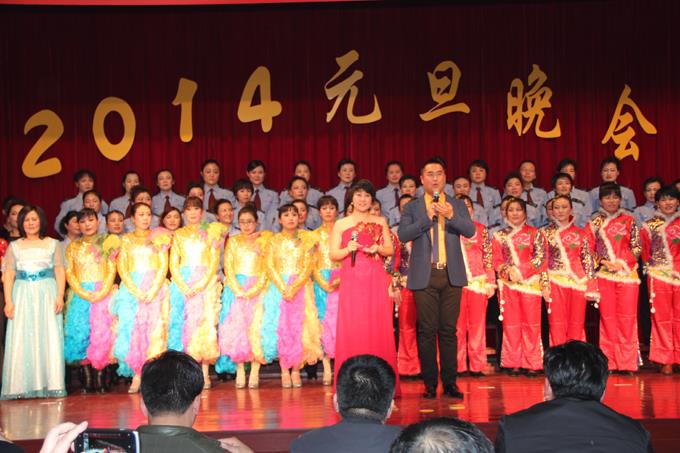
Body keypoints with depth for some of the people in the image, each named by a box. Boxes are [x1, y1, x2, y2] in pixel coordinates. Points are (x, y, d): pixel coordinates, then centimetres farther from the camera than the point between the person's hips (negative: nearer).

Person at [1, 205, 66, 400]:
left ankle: (50, 385, -1)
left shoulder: (53, 244, 10)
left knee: (49, 338, -4)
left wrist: (60, 296, -8)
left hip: (47, 295, -1)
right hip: (22, 296, 1)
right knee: (21, 341, -4)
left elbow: (59, 271, 5)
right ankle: (22, 387, -3)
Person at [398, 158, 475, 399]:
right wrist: (427, 217, -15)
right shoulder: (412, 207, 8)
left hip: (452, 276, 1)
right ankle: (430, 383, 5)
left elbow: (470, 231, -3)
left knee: (449, 330, 3)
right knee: (427, 331, -1)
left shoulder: (457, 205, 12)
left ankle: (450, 382, 8)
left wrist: (451, 215, -19)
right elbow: (403, 234, -6)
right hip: (425, 276, -1)